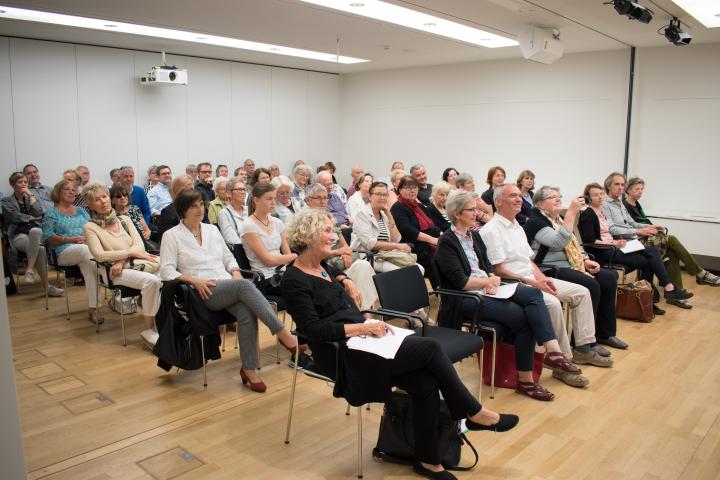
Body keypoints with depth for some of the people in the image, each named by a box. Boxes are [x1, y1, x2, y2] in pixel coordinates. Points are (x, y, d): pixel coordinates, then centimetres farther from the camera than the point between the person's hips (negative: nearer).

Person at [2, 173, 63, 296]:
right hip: (18, 236, -2)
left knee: (35, 231, -39)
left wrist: (30, 195, 8)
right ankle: (46, 286, -34)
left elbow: (39, 213, 4)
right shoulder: (7, 201, 16)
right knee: (40, 249, -36)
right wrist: (32, 217, 5)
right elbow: (15, 216, -3)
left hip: (36, 232, 3)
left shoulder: (30, 198, 25)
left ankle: (30, 270, -35)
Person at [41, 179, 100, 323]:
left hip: (89, 248, 3)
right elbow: (48, 238, 1)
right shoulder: (51, 213, 13)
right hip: (65, 252, -3)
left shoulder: (81, 211, 26)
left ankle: (92, 308, -36)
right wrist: (71, 239, -11)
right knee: (86, 251, -36)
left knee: (88, 264, -34)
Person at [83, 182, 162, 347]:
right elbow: (99, 255, -8)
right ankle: (149, 330, -21)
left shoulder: (124, 219, 17)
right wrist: (130, 252, -7)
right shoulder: (90, 227, 5)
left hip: (140, 262, 5)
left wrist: (122, 260, -11)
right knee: (152, 281, -35)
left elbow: (140, 245, 6)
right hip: (119, 272, -4)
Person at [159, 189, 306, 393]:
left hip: (228, 287, 5)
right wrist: (194, 280, -16)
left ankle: (249, 368, -20)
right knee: (245, 285, -34)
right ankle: (282, 333, -33)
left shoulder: (212, 230, 19)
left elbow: (228, 258, 22)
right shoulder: (171, 236, 5)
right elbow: (166, 271, -2)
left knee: (247, 312, -30)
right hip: (204, 292, -4)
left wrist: (235, 273, 0)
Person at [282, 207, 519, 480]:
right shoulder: (294, 281, -12)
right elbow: (315, 330, -21)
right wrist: (364, 327, -21)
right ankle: (474, 413, 4)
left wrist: (343, 280, 13)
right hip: (342, 355, -8)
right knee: (430, 348, -15)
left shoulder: (321, 266, 12)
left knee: (426, 383, -12)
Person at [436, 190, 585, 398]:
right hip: (465, 298, -8)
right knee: (523, 316, -23)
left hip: (485, 290, 8)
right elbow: (459, 282, -16)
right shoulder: (447, 242, -8)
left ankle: (552, 350, -28)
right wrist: (487, 281, -7)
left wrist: (492, 280, -6)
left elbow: (488, 266, 16)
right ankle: (525, 379, -13)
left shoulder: (474, 236, 17)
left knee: (533, 294, -18)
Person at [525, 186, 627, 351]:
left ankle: (605, 333, 8)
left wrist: (586, 261, 5)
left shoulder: (560, 220, 19)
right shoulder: (535, 222, -10)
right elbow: (559, 242, -26)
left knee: (609, 277, -2)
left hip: (571, 266, 10)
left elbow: (574, 245, 24)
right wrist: (572, 212, -26)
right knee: (591, 286, -26)